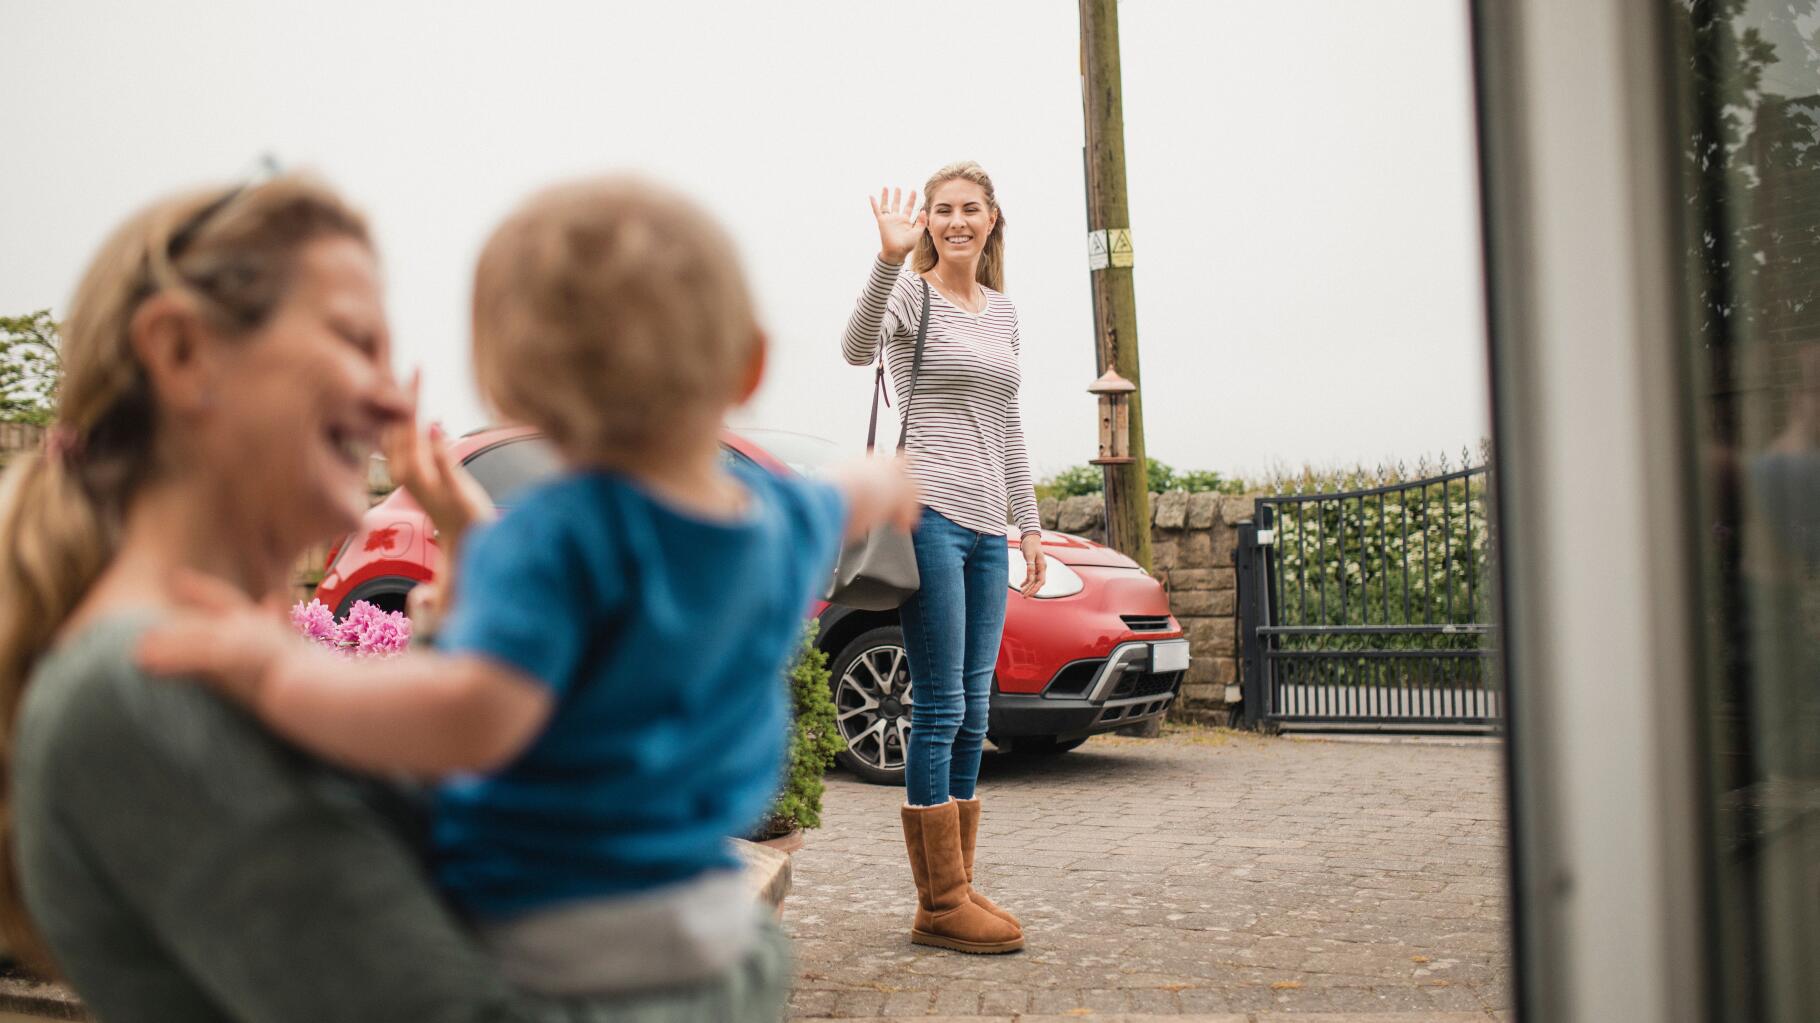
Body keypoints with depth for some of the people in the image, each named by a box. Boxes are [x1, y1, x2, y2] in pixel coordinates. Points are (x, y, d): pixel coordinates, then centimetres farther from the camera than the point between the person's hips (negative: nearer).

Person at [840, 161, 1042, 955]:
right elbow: (857, 349, -25)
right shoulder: (912, 295, -2)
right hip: (929, 514, -7)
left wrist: (1028, 523, 19)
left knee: (972, 716, 8)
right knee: (940, 711, -8)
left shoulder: (1003, 311, 18)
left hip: (985, 529, 7)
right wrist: (890, 260, -38)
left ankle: (957, 893, 15)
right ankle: (939, 906, -2)